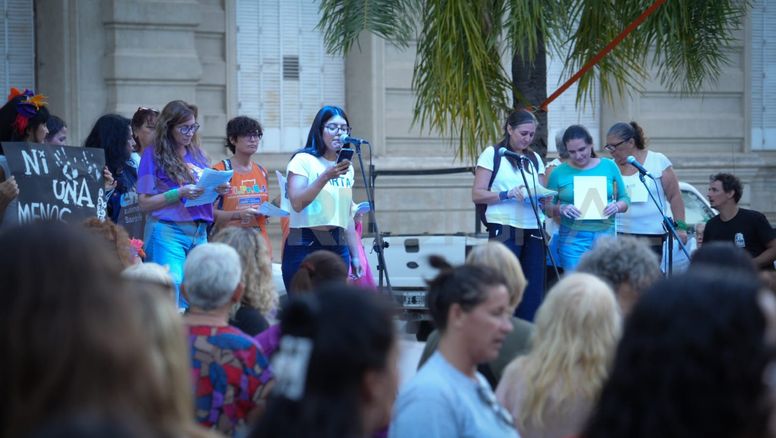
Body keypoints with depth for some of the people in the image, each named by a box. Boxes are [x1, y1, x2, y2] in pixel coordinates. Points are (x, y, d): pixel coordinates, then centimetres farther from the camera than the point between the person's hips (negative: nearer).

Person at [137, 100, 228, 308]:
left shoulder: (197, 154, 15)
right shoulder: (154, 155, -1)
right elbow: (145, 203, -4)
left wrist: (217, 190, 0)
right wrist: (180, 193, -16)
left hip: (199, 233, 5)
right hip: (167, 232, -5)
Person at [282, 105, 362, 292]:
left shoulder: (347, 167, 16)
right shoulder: (303, 160, -4)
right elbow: (297, 203, -19)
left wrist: (355, 255, 18)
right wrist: (325, 177, -28)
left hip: (338, 247, 6)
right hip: (305, 246, -6)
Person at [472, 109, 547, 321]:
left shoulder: (534, 159, 18)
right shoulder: (492, 154, 3)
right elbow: (477, 195, -4)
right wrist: (508, 194, -18)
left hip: (532, 232, 5)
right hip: (504, 230, -5)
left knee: (533, 294, 0)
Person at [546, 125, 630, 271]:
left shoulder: (608, 166, 7)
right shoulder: (560, 173, 4)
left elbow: (625, 199, 12)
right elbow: (547, 207, 7)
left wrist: (617, 207, -10)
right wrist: (560, 209, -13)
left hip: (605, 235, 1)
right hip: (572, 238, -1)